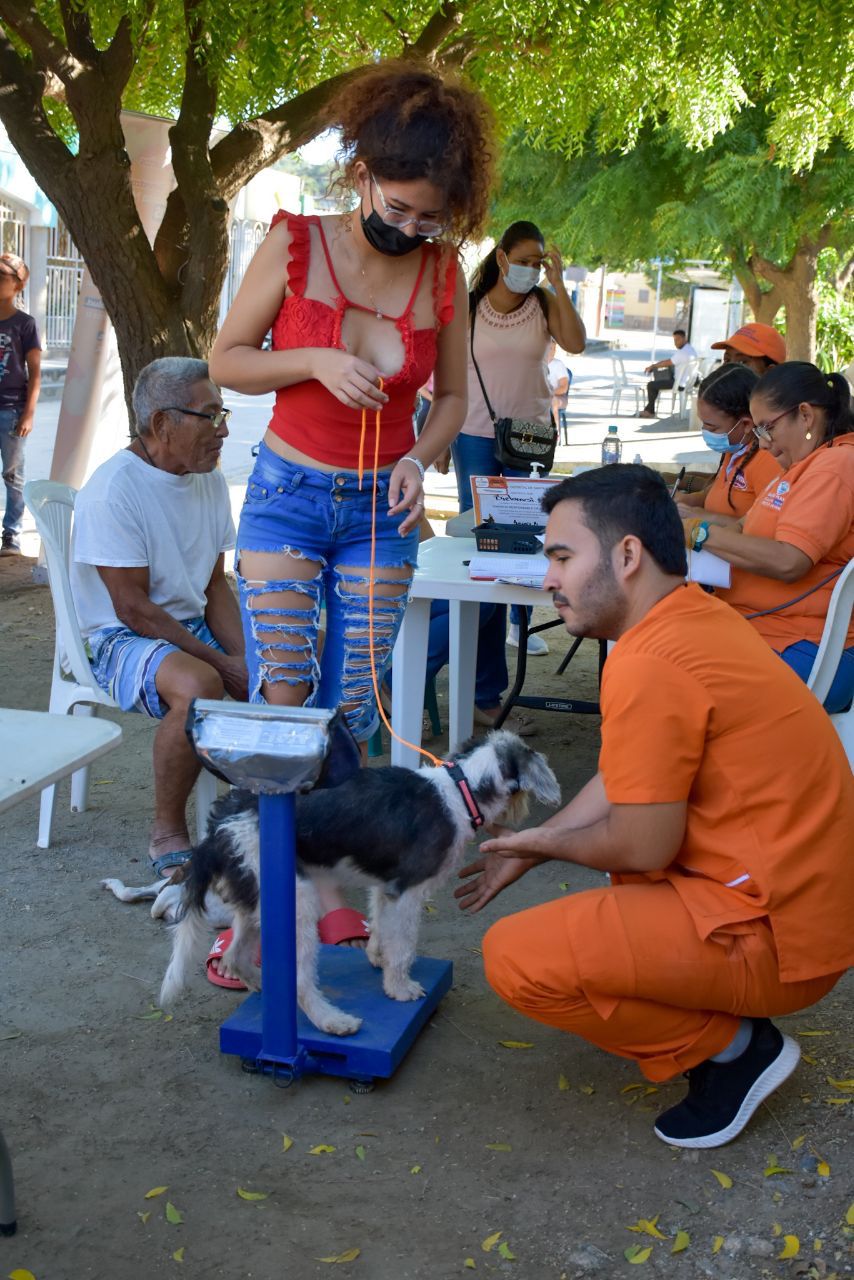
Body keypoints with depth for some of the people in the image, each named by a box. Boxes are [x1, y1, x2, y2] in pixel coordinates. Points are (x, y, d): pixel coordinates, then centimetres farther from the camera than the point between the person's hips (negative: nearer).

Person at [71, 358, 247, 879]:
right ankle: (167, 833, -16)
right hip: (121, 639, -7)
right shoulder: (114, 489, -18)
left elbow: (216, 587, 9)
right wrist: (220, 661, -20)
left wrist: (243, 658, -8)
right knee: (200, 686, -36)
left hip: (194, 629, 8)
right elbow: (133, 608, -20)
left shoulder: (211, 481, 5)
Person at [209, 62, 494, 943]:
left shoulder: (443, 274, -2)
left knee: (352, 707, 3)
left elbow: (451, 395, 9)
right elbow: (225, 359, -2)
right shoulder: (295, 244, -7)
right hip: (288, 495, -2)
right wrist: (314, 360, -18)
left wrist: (421, 458, -11)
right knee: (281, 695, -8)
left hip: (383, 509, 2)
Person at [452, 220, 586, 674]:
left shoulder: (544, 303, 1)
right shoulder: (470, 307, -2)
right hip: (475, 435, -1)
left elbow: (576, 343, -16)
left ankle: (521, 622, 20)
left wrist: (558, 283, -17)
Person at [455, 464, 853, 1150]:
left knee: (515, 958, -15)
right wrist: (527, 850, 17)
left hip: (773, 936, -10)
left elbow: (644, 848, -17)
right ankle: (732, 1017, 20)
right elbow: (626, 779, 15)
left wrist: (546, 843, 2)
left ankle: (731, 1047, 1)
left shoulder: (651, 666, -25)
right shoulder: (697, 616, 6)